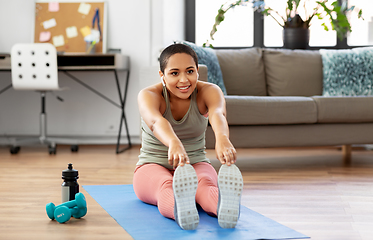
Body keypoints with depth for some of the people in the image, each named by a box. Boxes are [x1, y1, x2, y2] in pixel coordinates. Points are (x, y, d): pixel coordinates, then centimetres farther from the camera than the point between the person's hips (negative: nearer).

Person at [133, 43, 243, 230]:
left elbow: (217, 114, -37)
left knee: (205, 184, -36)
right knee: (166, 185, -39)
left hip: (196, 164, 1)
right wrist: (174, 143, -66)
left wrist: (222, 137, -62)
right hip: (153, 166, -1)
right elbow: (155, 121, -42)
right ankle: (181, 209, -73)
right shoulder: (149, 95, -17)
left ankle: (223, 204, -71)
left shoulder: (209, 91, -12)